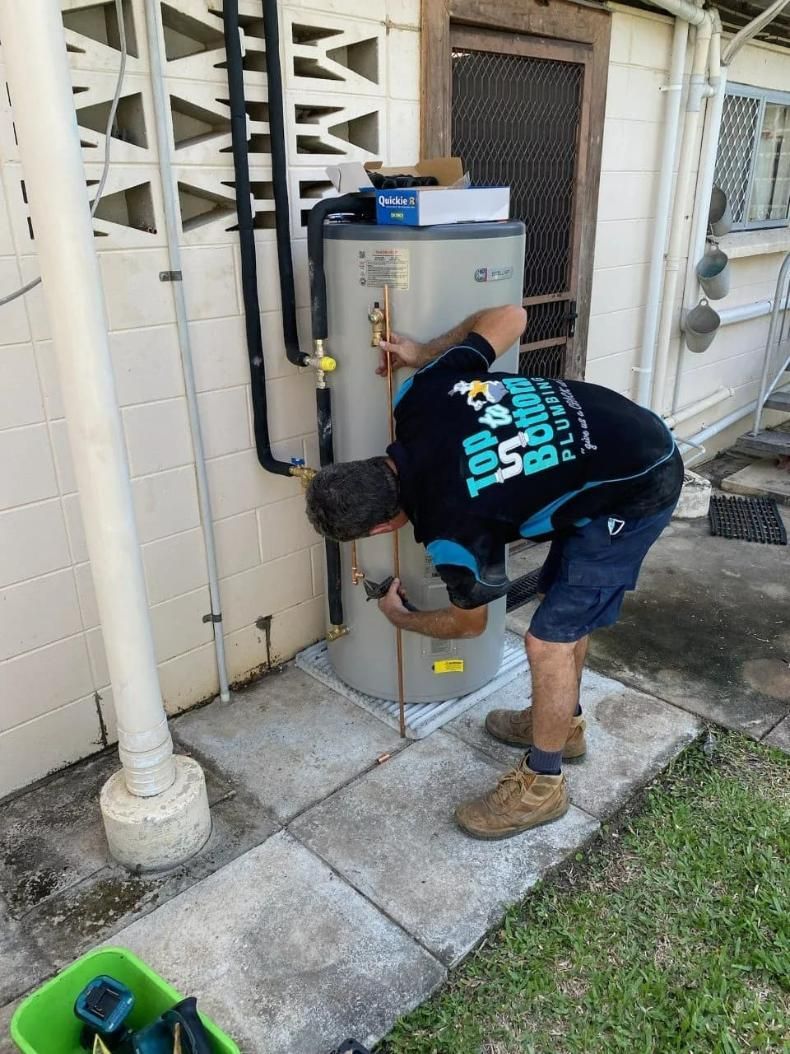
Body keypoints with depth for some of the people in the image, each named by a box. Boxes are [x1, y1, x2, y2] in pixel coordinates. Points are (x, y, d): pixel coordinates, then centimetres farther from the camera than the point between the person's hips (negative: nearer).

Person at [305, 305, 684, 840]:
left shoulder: (452, 528, -25)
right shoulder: (419, 398, -12)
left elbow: (469, 622, -2)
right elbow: (511, 315, -1)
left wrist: (399, 617, 16)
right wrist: (424, 351, 6)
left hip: (638, 490, -9)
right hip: (641, 440, 9)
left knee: (550, 637, -3)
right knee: (567, 600, 20)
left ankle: (542, 785, 16)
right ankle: (564, 722, 39)